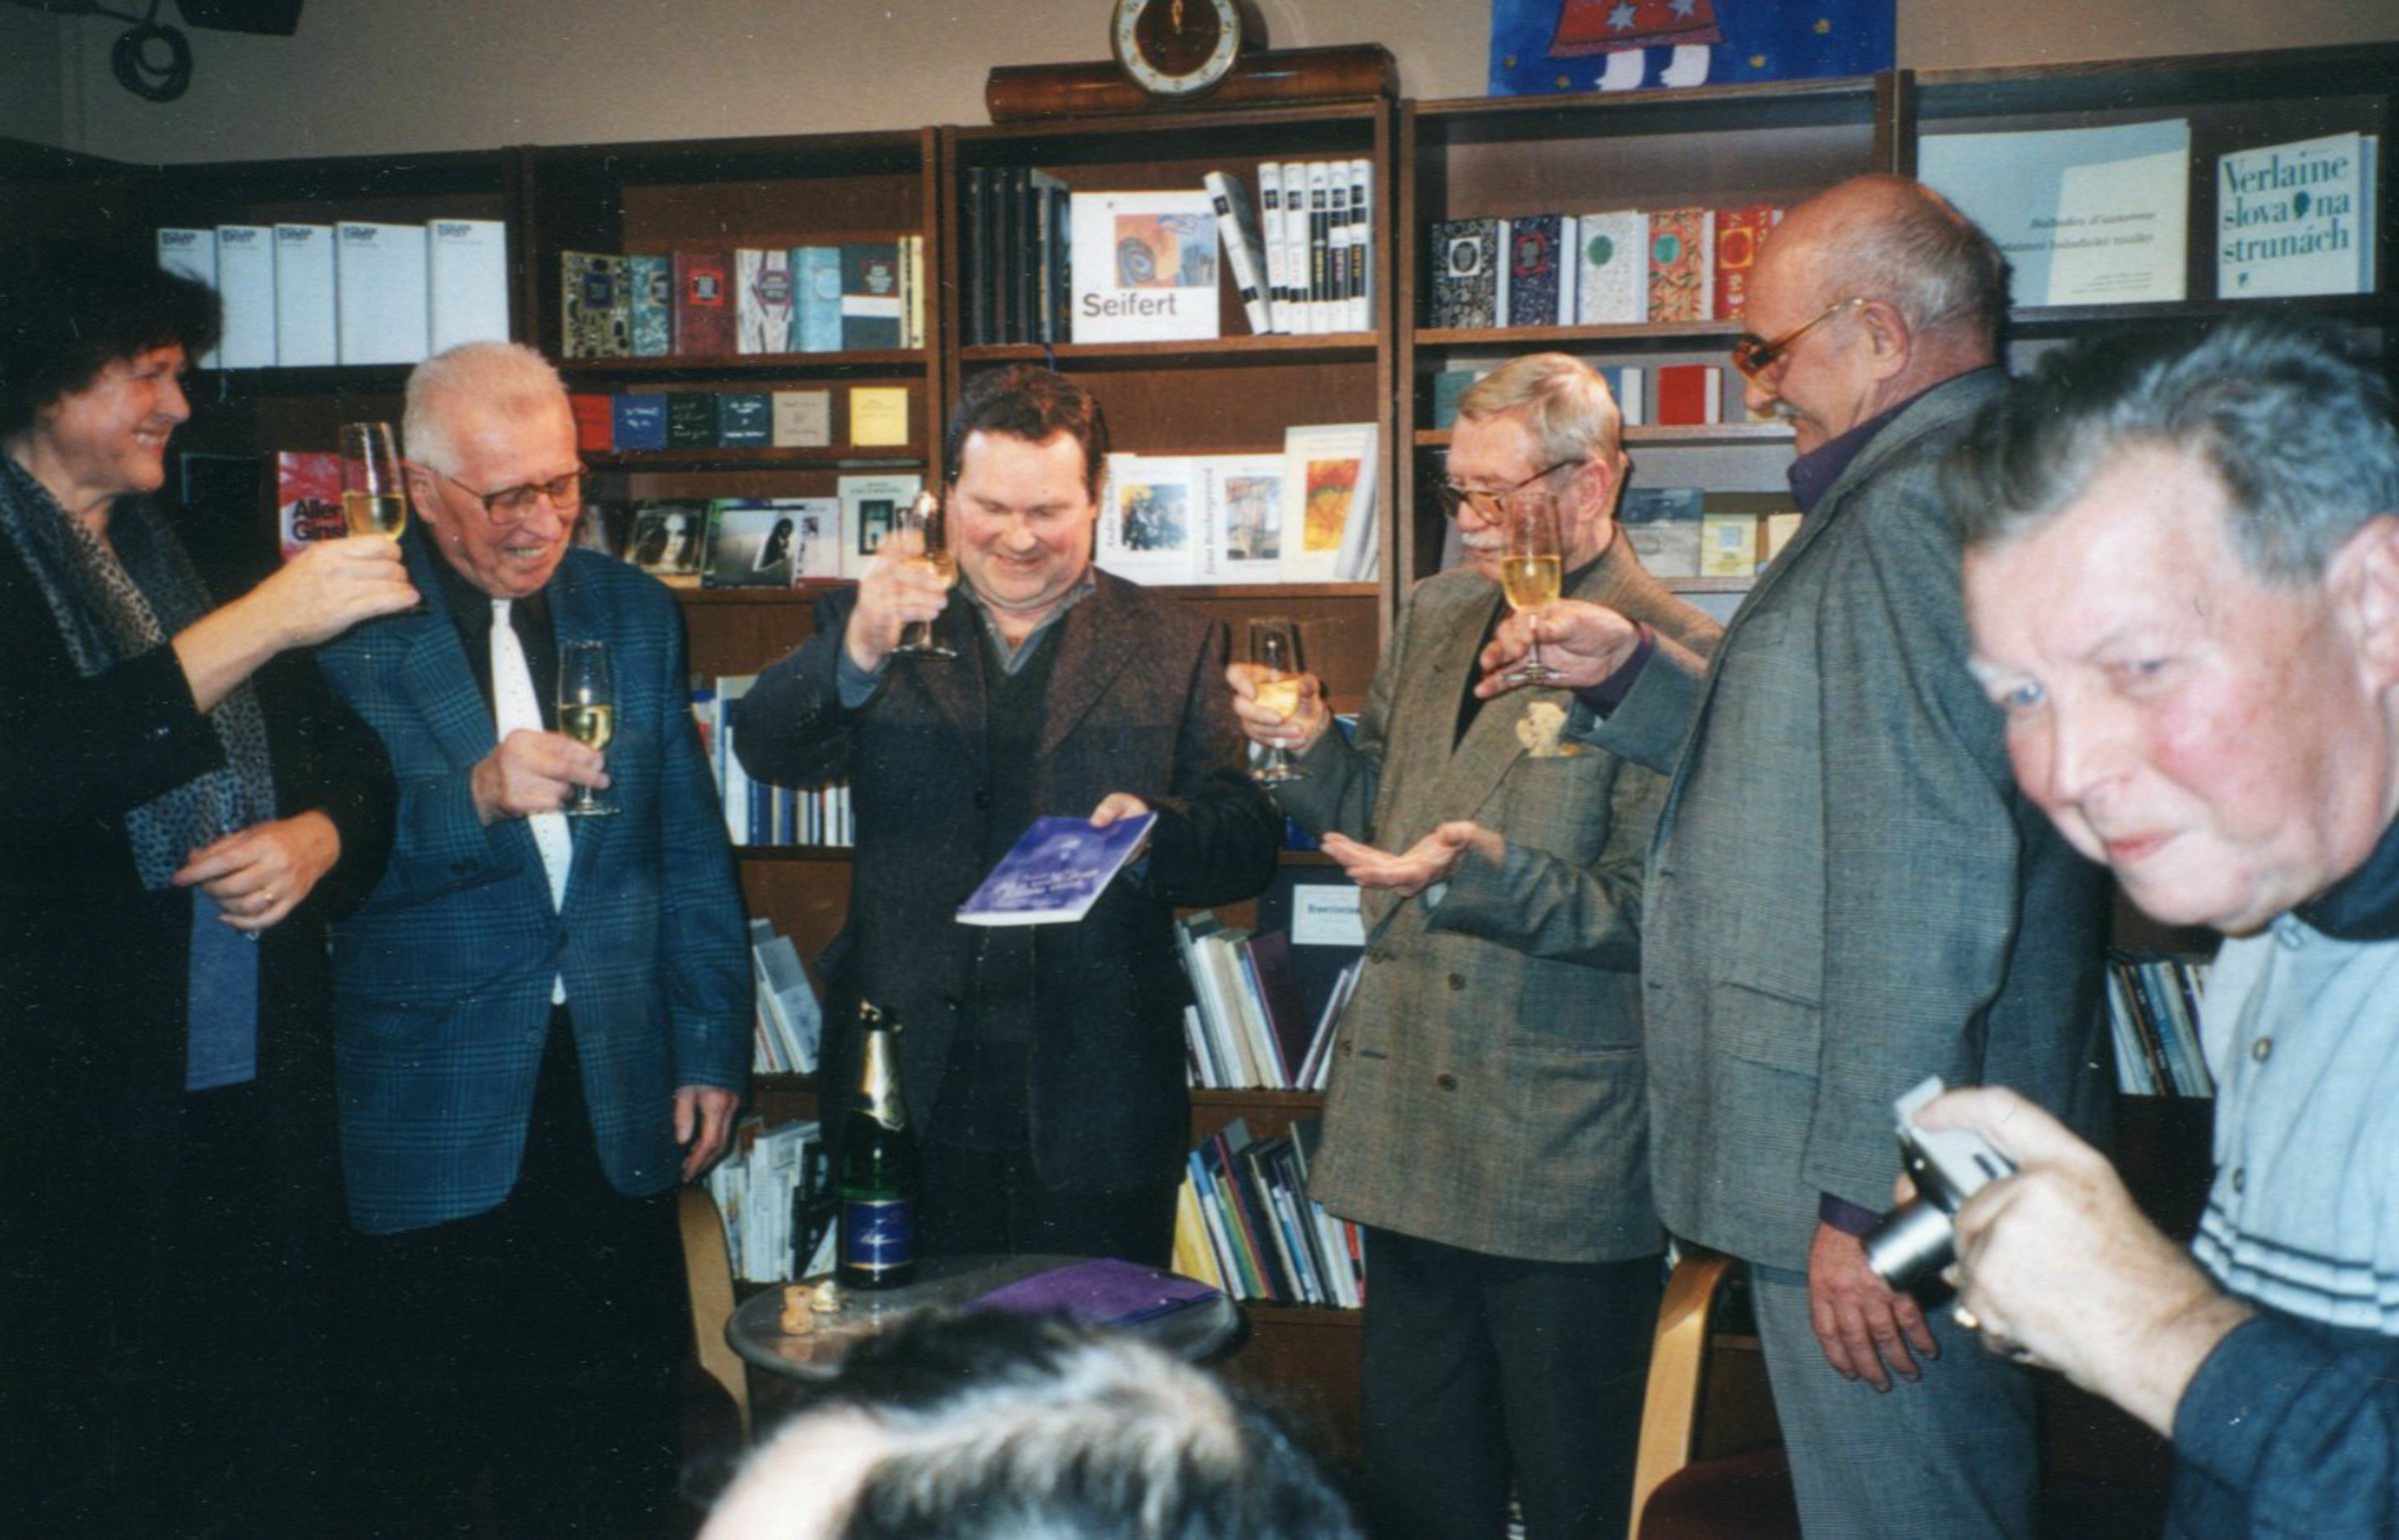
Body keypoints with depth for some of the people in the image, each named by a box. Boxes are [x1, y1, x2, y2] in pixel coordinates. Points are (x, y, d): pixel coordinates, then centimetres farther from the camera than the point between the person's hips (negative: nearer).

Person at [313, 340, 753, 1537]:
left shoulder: (634, 612, 9)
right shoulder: (347, 630, -3)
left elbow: (692, 848, 11)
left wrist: (712, 1049, 8)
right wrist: (474, 794, -27)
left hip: (616, 1098, 3)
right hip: (435, 1113, -3)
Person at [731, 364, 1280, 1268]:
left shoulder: (1173, 646, 6)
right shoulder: (876, 629, 7)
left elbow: (1247, 846, 3)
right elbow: (768, 750, -9)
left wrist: (1155, 830, -19)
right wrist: (856, 653, -28)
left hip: (1096, 1101, 0)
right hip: (910, 1094, 1)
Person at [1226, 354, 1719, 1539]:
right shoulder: (1433, 617, 12)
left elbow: (1652, 911, -16)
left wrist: (1489, 872, -28)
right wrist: (1310, 747, -1)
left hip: (1566, 1166, -6)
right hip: (1411, 1141, 7)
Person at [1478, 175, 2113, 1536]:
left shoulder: (1917, 504, -18)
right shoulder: (1973, 478, 18)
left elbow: (1927, 876, -26)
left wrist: (1864, 1192, -24)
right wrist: (1631, 673, 14)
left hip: (1884, 1175, -11)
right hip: (1931, 1157, 11)